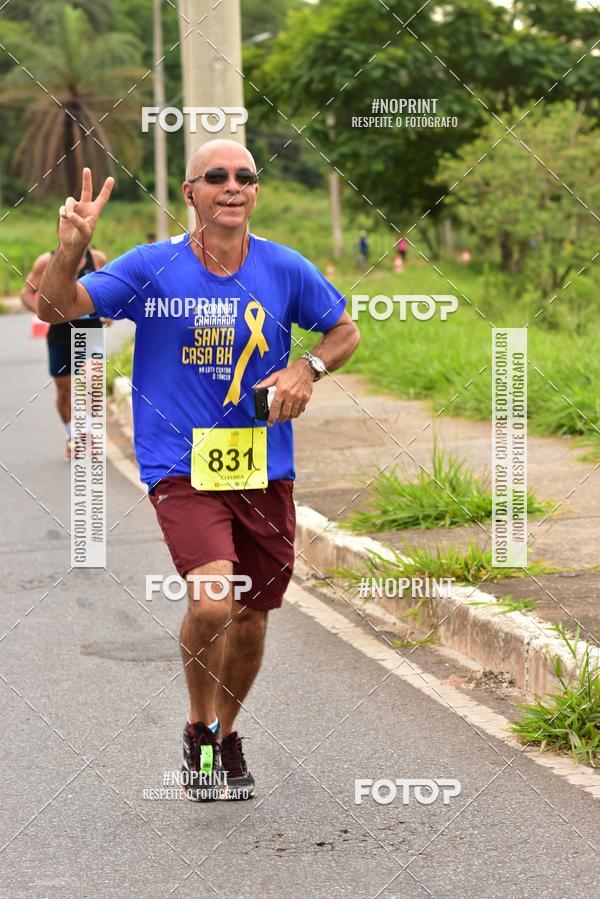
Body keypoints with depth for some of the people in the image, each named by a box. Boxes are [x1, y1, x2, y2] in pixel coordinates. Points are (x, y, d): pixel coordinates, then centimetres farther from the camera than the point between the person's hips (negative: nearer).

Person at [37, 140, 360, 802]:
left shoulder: (286, 270, 0)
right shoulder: (152, 268, -6)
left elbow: (345, 331, 15)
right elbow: (56, 308, -10)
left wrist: (308, 369, -5)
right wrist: (71, 249, -29)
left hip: (264, 471, 3)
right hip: (181, 468, -3)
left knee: (250, 619, 12)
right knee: (211, 601, -23)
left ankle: (227, 734, 40)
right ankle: (198, 730, 4)